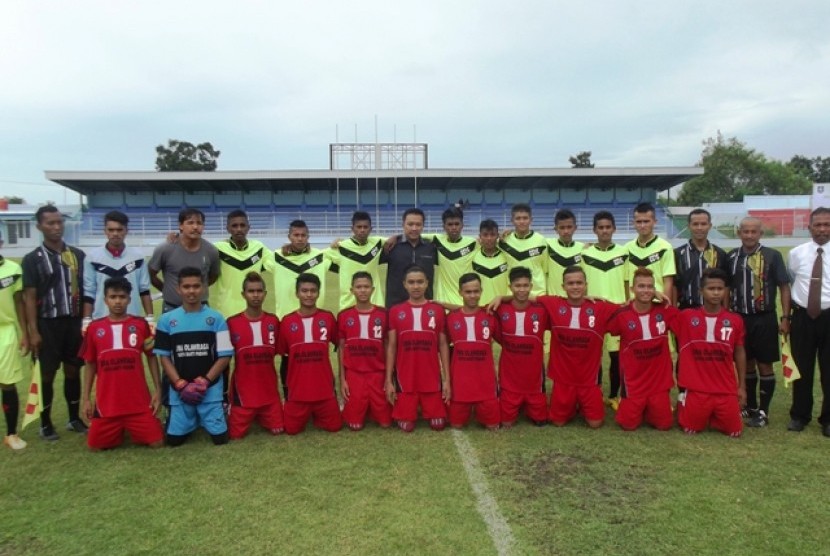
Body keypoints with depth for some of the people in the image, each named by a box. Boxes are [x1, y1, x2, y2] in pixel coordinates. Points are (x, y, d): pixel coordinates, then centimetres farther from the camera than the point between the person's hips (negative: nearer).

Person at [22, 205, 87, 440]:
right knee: (47, 373, 4)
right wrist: (33, 331, -10)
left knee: (73, 370, 10)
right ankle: (45, 424, 17)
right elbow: (30, 298, -5)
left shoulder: (77, 255, 7)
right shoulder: (33, 259, -3)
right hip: (48, 324, -3)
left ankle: (75, 419, 23)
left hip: (75, 322, 3)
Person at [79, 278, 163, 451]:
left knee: (157, 443, -4)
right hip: (106, 403, 1)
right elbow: (90, 365, 8)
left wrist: (157, 390, 0)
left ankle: (133, 429, 27)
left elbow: (151, 357, 5)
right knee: (95, 446, 2)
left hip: (139, 401, -1)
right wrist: (85, 398, 6)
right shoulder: (94, 328, 0)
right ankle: (118, 431, 33)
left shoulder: (141, 324, -2)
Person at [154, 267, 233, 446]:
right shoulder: (167, 320, 1)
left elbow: (225, 355, -3)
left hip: (211, 389, -1)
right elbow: (164, 357, 3)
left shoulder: (216, 318, -2)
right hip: (179, 390, 1)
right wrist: (181, 384, -9)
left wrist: (204, 381, -13)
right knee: (174, 438, 0)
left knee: (220, 437, -4)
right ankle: (192, 421, 31)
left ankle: (203, 418, 28)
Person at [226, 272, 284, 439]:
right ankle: (250, 416, 32)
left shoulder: (274, 321, 0)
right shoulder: (232, 323, -8)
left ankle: (260, 417, 35)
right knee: (236, 435, 1)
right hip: (242, 391, -2)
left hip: (270, 390, 2)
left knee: (277, 430, 6)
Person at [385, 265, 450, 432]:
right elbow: (391, 346, 2)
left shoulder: (438, 310, 1)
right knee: (406, 425, 1)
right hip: (405, 378, 0)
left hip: (432, 378, 0)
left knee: (438, 424, 2)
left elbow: (443, 345, 3)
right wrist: (388, 380, -3)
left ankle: (426, 408, 33)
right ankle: (412, 408, 33)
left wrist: (447, 379, -1)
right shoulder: (395, 311, 1)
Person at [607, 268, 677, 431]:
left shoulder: (665, 311, -8)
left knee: (664, 424, 6)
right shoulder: (621, 315, -14)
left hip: (659, 381, 2)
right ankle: (637, 409, 33)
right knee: (628, 424, 0)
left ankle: (649, 410, 37)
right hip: (633, 382, -2)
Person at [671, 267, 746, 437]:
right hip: (696, 389, -2)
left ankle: (715, 417, 35)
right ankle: (682, 404, 35)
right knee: (691, 430, 5)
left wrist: (741, 386, 9)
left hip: (726, 390, 2)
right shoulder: (686, 317, -6)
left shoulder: (735, 320, -1)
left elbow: (739, 353, 8)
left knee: (734, 431, 5)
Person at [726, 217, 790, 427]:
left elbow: (784, 287, -2)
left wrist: (785, 318, -6)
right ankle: (751, 406, 26)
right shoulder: (731, 257, 4)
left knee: (764, 365, 3)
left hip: (764, 319, -3)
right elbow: (726, 288, 11)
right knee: (747, 364, 12)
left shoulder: (772, 256, -5)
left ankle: (763, 411, 12)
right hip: (739, 318, 3)